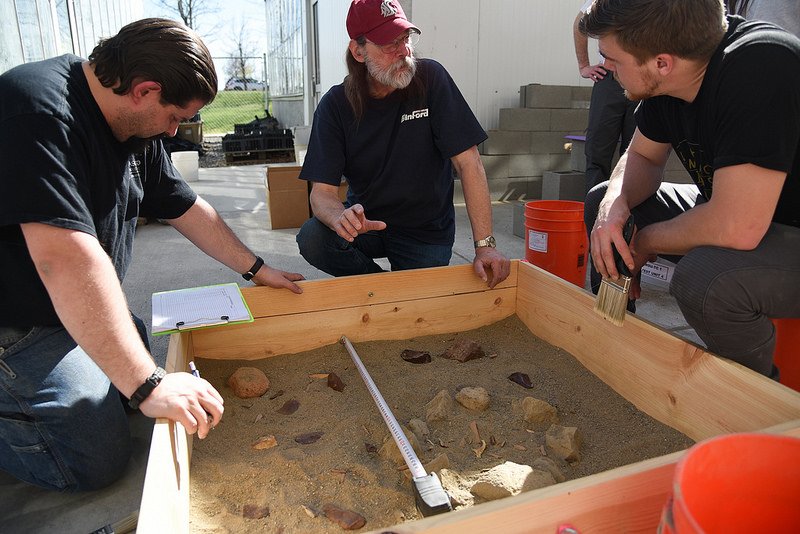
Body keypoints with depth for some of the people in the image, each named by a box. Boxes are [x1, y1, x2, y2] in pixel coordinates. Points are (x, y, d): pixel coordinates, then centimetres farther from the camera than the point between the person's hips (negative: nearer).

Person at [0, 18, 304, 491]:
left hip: (70, 314, 9)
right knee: (98, 460, -9)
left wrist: (256, 269, 14)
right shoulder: (41, 112, -28)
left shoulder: (137, 132, 2)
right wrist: (147, 385, -38)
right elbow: (69, 260, -37)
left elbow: (189, 209, 12)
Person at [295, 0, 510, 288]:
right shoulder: (335, 105, -11)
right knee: (311, 239, -25)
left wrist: (485, 244, -25)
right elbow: (323, 191, -16)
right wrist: (342, 220, -42)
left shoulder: (430, 78, -14)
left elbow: (468, 162, -17)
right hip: (366, 220, 1)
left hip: (426, 230, -1)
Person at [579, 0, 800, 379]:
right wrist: (615, 205, -15)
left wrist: (645, 241, -18)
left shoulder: (760, 68, -32)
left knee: (703, 279, -36)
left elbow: (735, 227, -37)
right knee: (602, 200, 4)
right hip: (731, 211, 8)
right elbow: (642, 156, 6)